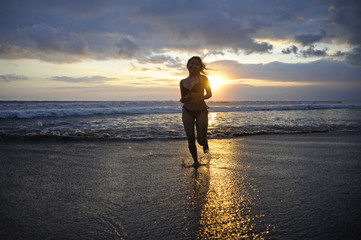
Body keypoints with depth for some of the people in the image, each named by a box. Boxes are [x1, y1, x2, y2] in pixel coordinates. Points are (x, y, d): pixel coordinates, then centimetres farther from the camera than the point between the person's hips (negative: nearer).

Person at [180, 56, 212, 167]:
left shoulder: (203, 78, -1)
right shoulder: (183, 82, 8)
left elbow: (209, 94, 3)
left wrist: (199, 98, -16)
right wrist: (183, 99, -10)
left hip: (201, 111, -3)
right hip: (187, 111, 3)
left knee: (200, 140, -6)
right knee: (191, 139, 0)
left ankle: (205, 144, 33)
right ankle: (195, 161, 18)